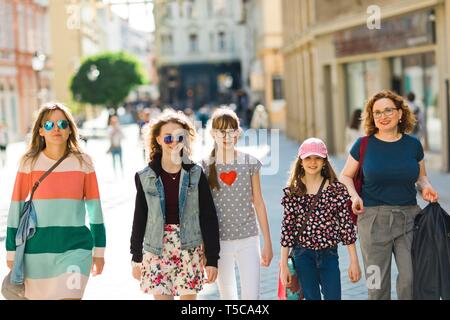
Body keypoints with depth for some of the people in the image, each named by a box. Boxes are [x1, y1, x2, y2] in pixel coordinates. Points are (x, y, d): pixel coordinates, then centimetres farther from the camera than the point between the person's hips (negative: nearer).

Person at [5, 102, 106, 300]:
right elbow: (16, 209, 1)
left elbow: (94, 208, 6)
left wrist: (99, 250, 8)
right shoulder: (30, 163, -1)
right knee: (37, 296, 11)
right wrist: (11, 251, 1)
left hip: (76, 247, 0)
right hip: (36, 249, 1)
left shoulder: (83, 162, 1)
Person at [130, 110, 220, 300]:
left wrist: (212, 259, -3)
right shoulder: (145, 177, 2)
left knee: (188, 296, 5)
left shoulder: (195, 174, -1)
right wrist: (136, 258, 10)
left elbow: (208, 218, 0)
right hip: (157, 251, 0)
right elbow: (139, 219, 9)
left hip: (190, 250, 0)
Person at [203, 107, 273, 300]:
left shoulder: (250, 163, 0)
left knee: (252, 295, -4)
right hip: (219, 241, 0)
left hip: (248, 240, 0)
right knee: (227, 295, 10)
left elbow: (258, 203, 5)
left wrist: (267, 243, 6)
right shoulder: (206, 166, -2)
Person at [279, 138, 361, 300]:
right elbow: (287, 227, 1)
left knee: (333, 296, -1)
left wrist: (354, 261, -1)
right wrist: (283, 265, 0)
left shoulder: (337, 189, -3)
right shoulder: (292, 192, 0)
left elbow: (346, 225, -1)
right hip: (303, 255, 0)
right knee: (311, 297, 6)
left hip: (329, 254, 0)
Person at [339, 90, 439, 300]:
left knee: (411, 278, -3)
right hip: (374, 218, -2)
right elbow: (345, 176, 9)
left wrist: (426, 187, -3)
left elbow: (421, 176, 19)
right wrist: (354, 196, -10)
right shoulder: (363, 145, -1)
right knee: (377, 283, 4)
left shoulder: (413, 145, 6)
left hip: (409, 218, 2)